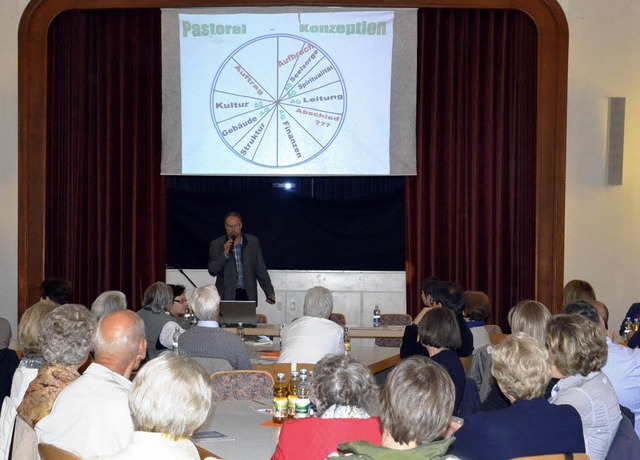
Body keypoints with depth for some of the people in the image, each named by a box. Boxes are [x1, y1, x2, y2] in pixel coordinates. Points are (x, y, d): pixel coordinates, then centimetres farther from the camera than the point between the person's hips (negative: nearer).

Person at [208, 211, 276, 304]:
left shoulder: (253, 242, 8)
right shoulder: (216, 245, 4)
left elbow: (261, 270, 11)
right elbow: (212, 271, -2)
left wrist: (269, 293, 8)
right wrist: (225, 254, -14)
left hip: (248, 296, 1)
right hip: (226, 296, -1)